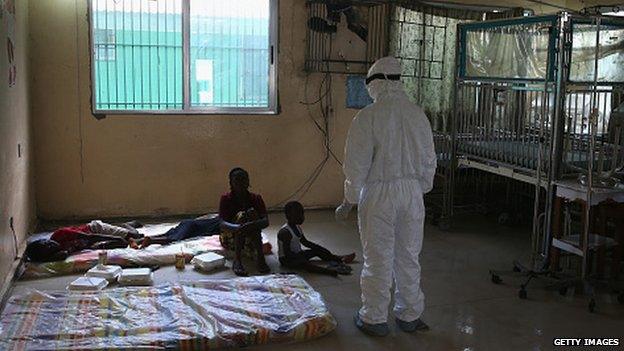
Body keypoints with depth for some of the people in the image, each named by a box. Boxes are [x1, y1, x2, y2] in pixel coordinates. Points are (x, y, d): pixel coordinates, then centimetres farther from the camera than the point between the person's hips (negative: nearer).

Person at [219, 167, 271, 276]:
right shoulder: (226, 199, -10)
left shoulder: (256, 198, -5)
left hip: (250, 238, 2)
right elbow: (222, 224, -25)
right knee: (241, 215, -28)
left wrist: (252, 225, -44)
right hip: (230, 238, -2)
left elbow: (266, 221, -20)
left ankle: (259, 257, -34)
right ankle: (237, 261, -39)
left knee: (252, 213, -25)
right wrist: (237, 227, -48)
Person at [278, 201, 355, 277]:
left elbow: (305, 242, 18)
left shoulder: (297, 227, 6)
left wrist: (318, 247, 7)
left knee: (318, 250, 6)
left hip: (297, 254, 10)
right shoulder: (285, 232, -24)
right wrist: (300, 255, -27)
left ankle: (339, 259, 4)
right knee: (302, 262, -37)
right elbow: (287, 253, -26)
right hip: (286, 259, -10)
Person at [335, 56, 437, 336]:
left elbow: (357, 165, -12)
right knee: (409, 256, 15)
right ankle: (410, 315, 27)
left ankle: (375, 319, 18)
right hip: (412, 192, 5)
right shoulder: (418, 114, 3)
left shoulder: (367, 117, -12)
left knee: (378, 259, 6)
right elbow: (429, 161, 8)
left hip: (379, 194, -4)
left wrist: (348, 202, -1)